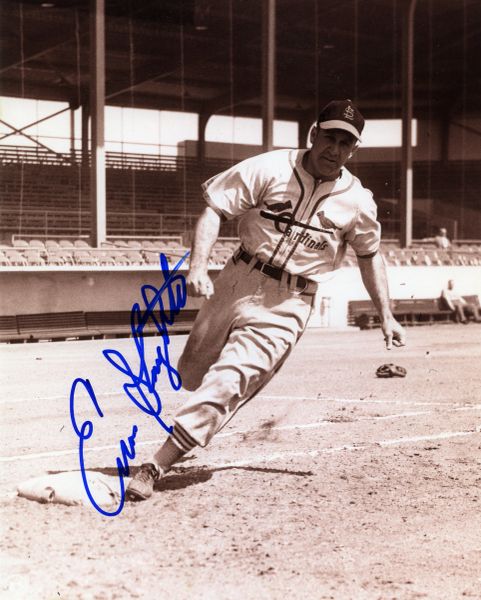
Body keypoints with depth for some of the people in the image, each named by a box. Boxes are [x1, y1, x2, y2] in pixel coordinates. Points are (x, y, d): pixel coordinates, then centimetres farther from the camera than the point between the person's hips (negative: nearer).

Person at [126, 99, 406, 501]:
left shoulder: (358, 202, -1)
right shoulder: (270, 169, -7)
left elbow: (369, 254, 15)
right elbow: (215, 208, -9)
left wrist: (386, 315, 11)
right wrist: (198, 265, -24)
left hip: (287, 307, -1)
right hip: (237, 283, 2)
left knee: (226, 384, -16)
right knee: (191, 374, 15)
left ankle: (155, 468, -13)